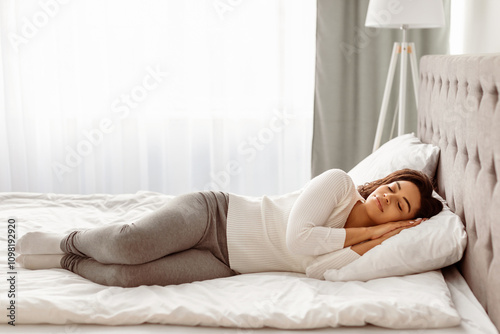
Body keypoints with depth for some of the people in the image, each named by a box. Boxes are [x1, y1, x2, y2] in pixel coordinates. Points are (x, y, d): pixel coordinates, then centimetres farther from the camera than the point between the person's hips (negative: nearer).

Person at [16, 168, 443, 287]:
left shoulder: (357, 247, 6)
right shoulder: (339, 182, -6)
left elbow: (317, 267, -16)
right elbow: (296, 238, -19)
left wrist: (373, 242, -16)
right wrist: (362, 231, -12)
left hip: (225, 262, 3)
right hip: (213, 213, -3)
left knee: (125, 276, -21)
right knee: (130, 245, -28)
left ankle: (67, 261, 8)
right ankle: (70, 240, 6)